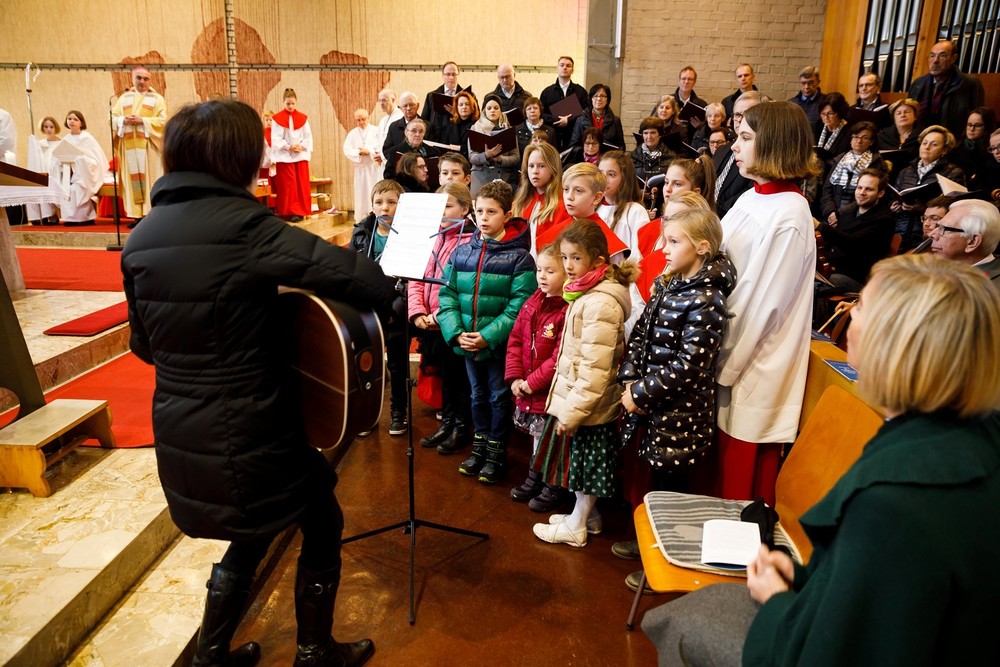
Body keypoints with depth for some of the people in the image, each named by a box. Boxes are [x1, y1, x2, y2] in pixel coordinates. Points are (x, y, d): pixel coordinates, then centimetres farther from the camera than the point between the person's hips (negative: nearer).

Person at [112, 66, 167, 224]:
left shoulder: (157, 98, 5)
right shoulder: (124, 98, 16)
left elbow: (163, 120, -5)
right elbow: (113, 117, 12)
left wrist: (142, 120, -15)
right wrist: (123, 120, -9)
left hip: (148, 146, -3)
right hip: (129, 145, 3)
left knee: (149, 178, -6)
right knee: (132, 178, 1)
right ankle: (137, 215, 2)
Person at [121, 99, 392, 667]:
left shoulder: (142, 239, 4)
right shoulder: (242, 224, -20)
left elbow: (144, 343, 13)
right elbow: (358, 274, -27)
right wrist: (387, 305, -7)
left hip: (179, 439, 7)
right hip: (250, 434, -7)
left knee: (253, 534, 29)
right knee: (323, 524, 18)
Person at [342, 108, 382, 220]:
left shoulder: (375, 131, 1)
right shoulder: (352, 134, 7)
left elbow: (382, 146, -7)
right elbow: (347, 151, 0)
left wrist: (368, 151, -17)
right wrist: (359, 152, -14)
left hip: (375, 167, -2)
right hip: (360, 168, 2)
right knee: (362, 192, 3)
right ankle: (361, 218, 9)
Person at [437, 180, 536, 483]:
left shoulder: (519, 257, -11)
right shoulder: (461, 252, 3)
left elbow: (519, 306, -18)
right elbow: (448, 295, 1)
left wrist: (488, 336, -22)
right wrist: (456, 333, -12)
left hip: (500, 344, -5)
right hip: (467, 342, 5)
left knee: (499, 397, 9)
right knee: (478, 395, 19)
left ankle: (496, 452, 26)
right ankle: (479, 446, 36)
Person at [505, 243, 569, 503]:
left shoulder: (569, 311, -20)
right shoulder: (532, 304, 6)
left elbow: (560, 357, -22)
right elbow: (515, 340, 8)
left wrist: (533, 382, -16)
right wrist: (514, 376, -2)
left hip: (551, 392, -7)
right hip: (525, 389, 7)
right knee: (536, 434, 22)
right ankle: (535, 479, 40)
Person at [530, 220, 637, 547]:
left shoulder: (599, 303, -25)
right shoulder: (587, 293, 7)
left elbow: (595, 370, -27)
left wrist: (571, 411, -22)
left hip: (587, 405, -9)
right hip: (576, 400, 9)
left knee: (586, 463, 8)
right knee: (584, 463, 21)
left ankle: (575, 528, 24)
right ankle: (587, 514, 38)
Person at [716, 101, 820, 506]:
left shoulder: (788, 216, -18)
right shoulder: (751, 199, 8)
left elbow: (762, 301, -19)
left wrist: (725, 367, -13)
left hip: (755, 366, -8)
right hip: (727, 355, 8)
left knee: (742, 482, 7)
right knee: (726, 470, 20)